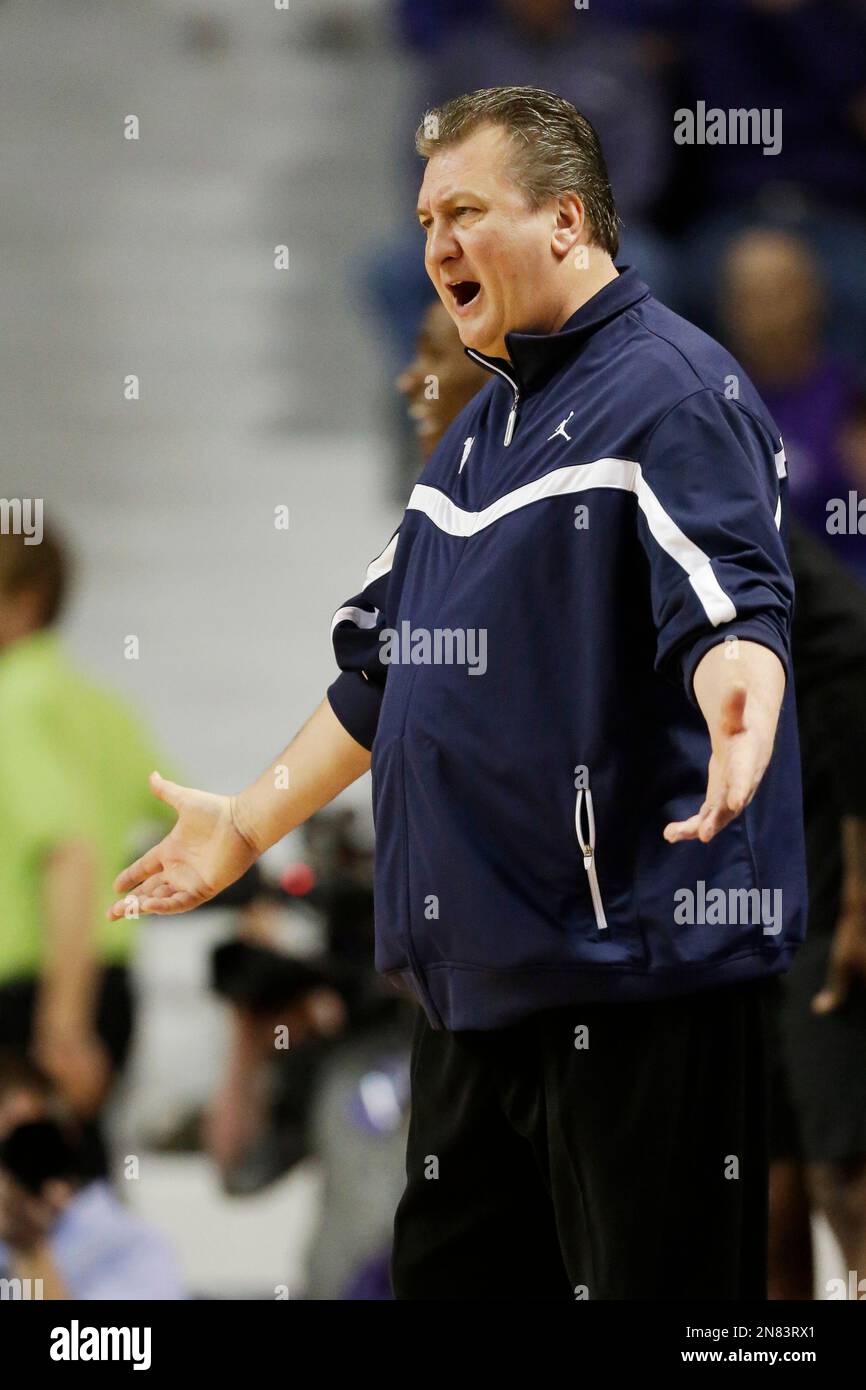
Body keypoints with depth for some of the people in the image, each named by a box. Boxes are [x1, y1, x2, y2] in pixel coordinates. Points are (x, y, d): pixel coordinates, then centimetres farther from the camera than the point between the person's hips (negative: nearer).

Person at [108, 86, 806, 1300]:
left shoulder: (670, 392, -8)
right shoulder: (481, 428, 21)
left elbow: (735, 609, -23)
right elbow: (383, 672, 28)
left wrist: (737, 705, -46)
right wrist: (246, 826, 30)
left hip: (630, 967, -10)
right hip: (472, 972, 10)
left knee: (648, 1286, -9)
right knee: (448, 1282, 12)